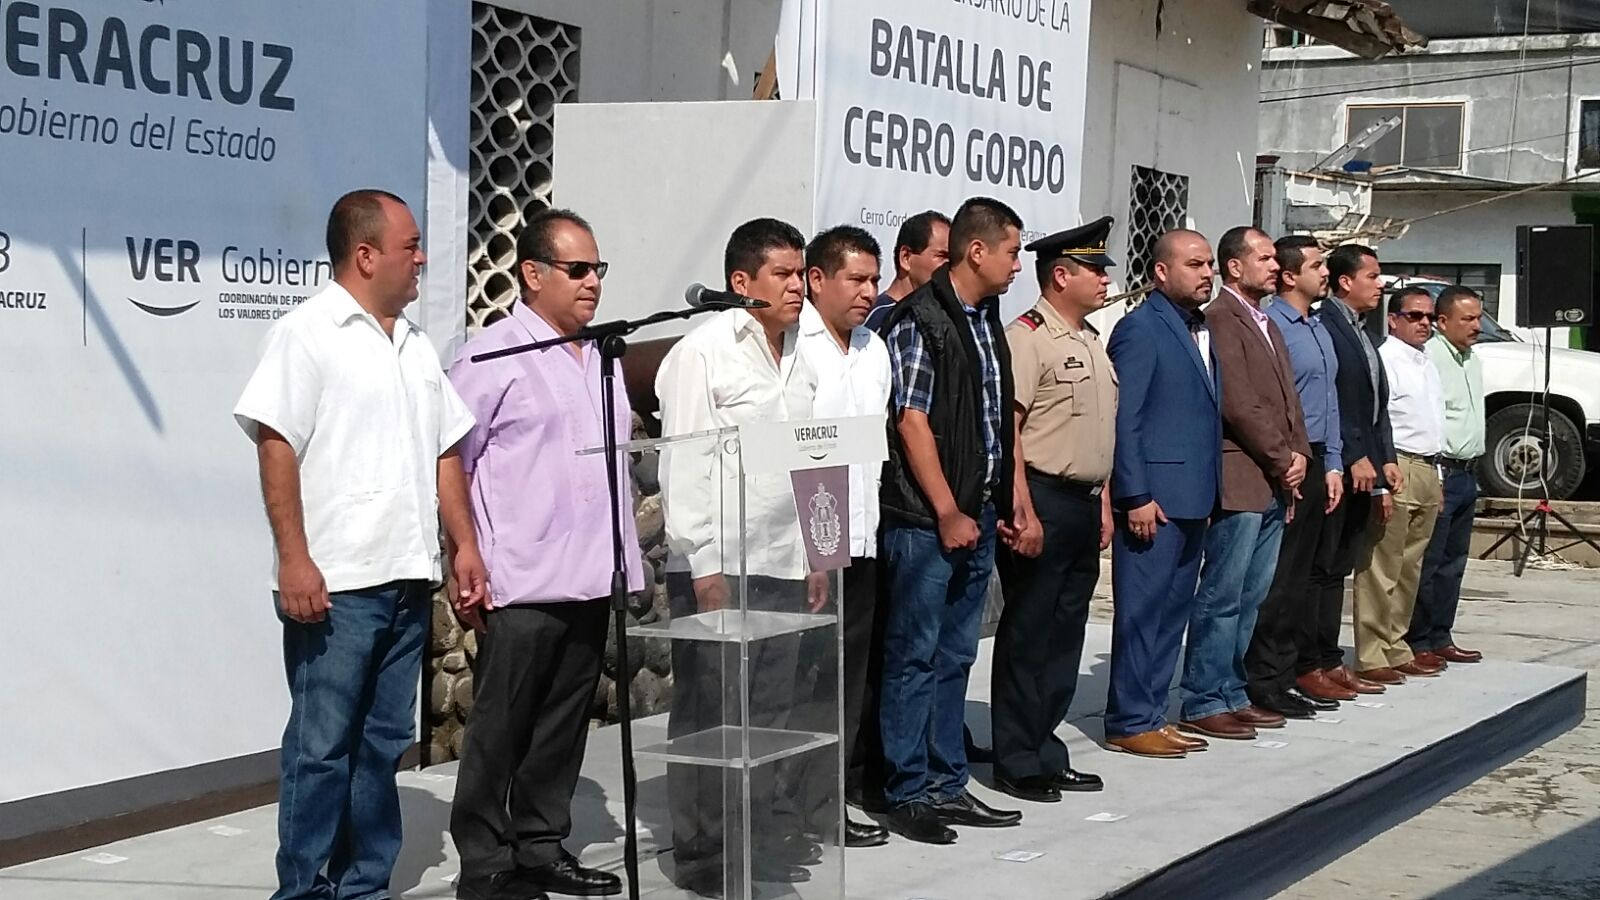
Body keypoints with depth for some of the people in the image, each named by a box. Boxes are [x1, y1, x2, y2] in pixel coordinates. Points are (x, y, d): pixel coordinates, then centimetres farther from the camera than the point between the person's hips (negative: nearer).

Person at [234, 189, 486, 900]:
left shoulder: (416, 346, 17)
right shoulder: (308, 333, -6)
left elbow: (444, 452, 20)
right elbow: (276, 446, -12)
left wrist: (465, 546, 13)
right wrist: (294, 560, -18)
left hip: (408, 577, 7)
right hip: (334, 582, -7)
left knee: (384, 742, 11)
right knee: (322, 746, -2)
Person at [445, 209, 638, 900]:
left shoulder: (600, 356, 16)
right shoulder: (494, 354, -8)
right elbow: (448, 464, -8)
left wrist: (619, 555, 19)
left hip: (590, 580, 7)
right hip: (522, 583, -7)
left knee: (563, 726, 12)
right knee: (501, 729, 0)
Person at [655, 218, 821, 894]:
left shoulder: (797, 357, 15)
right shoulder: (704, 352, -9)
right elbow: (684, 464, -13)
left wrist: (813, 554, 17)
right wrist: (704, 565, -17)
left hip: (783, 564, 8)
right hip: (718, 564, -7)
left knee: (770, 710, 12)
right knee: (711, 712, -2)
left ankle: (761, 837, 23)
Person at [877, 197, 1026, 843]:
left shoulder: (987, 319, 15)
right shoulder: (919, 321, -11)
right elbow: (911, 423, -15)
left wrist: (1005, 503, 15)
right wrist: (948, 513, -16)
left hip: (977, 516, 8)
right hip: (927, 520, -8)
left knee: (955, 656, 13)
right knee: (915, 657, -1)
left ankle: (946, 784, 20)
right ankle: (908, 794, 5)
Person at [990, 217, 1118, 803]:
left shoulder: (1091, 341, 17)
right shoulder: (1027, 337, -12)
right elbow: (1006, 428, -18)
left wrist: (1103, 501, 19)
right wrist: (1023, 511, -21)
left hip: (1083, 504, 9)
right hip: (1042, 500, -9)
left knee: (1065, 634, 13)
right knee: (1027, 635, -2)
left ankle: (1046, 755, 22)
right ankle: (1017, 765, 6)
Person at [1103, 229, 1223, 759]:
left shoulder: (1200, 331, 16)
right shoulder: (1140, 329, -10)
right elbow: (1123, 419, -14)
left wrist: (1209, 495, 13)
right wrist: (1135, 496, -18)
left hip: (1192, 499, 9)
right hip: (1154, 499, -9)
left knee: (1173, 612, 13)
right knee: (1141, 611, -3)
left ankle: (1151, 713, 20)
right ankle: (1129, 724, 3)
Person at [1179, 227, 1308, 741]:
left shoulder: (1267, 326, 20)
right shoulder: (1221, 319, -10)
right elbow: (1239, 404, -16)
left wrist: (1299, 454, 6)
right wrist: (1282, 459, -10)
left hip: (1275, 485, 9)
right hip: (1241, 481, -9)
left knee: (1249, 599, 12)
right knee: (1222, 597, -5)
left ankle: (1231, 694, 19)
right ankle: (1203, 704, -1)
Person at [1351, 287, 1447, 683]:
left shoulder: (1427, 365, 19)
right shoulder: (1385, 360, -10)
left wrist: (1436, 479, 20)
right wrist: (1380, 481, -21)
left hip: (1427, 471, 9)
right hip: (1397, 471, -9)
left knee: (1409, 571, 13)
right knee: (1381, 569, -7)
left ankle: (1396, 649, 20)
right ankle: (1371, 657, -4)